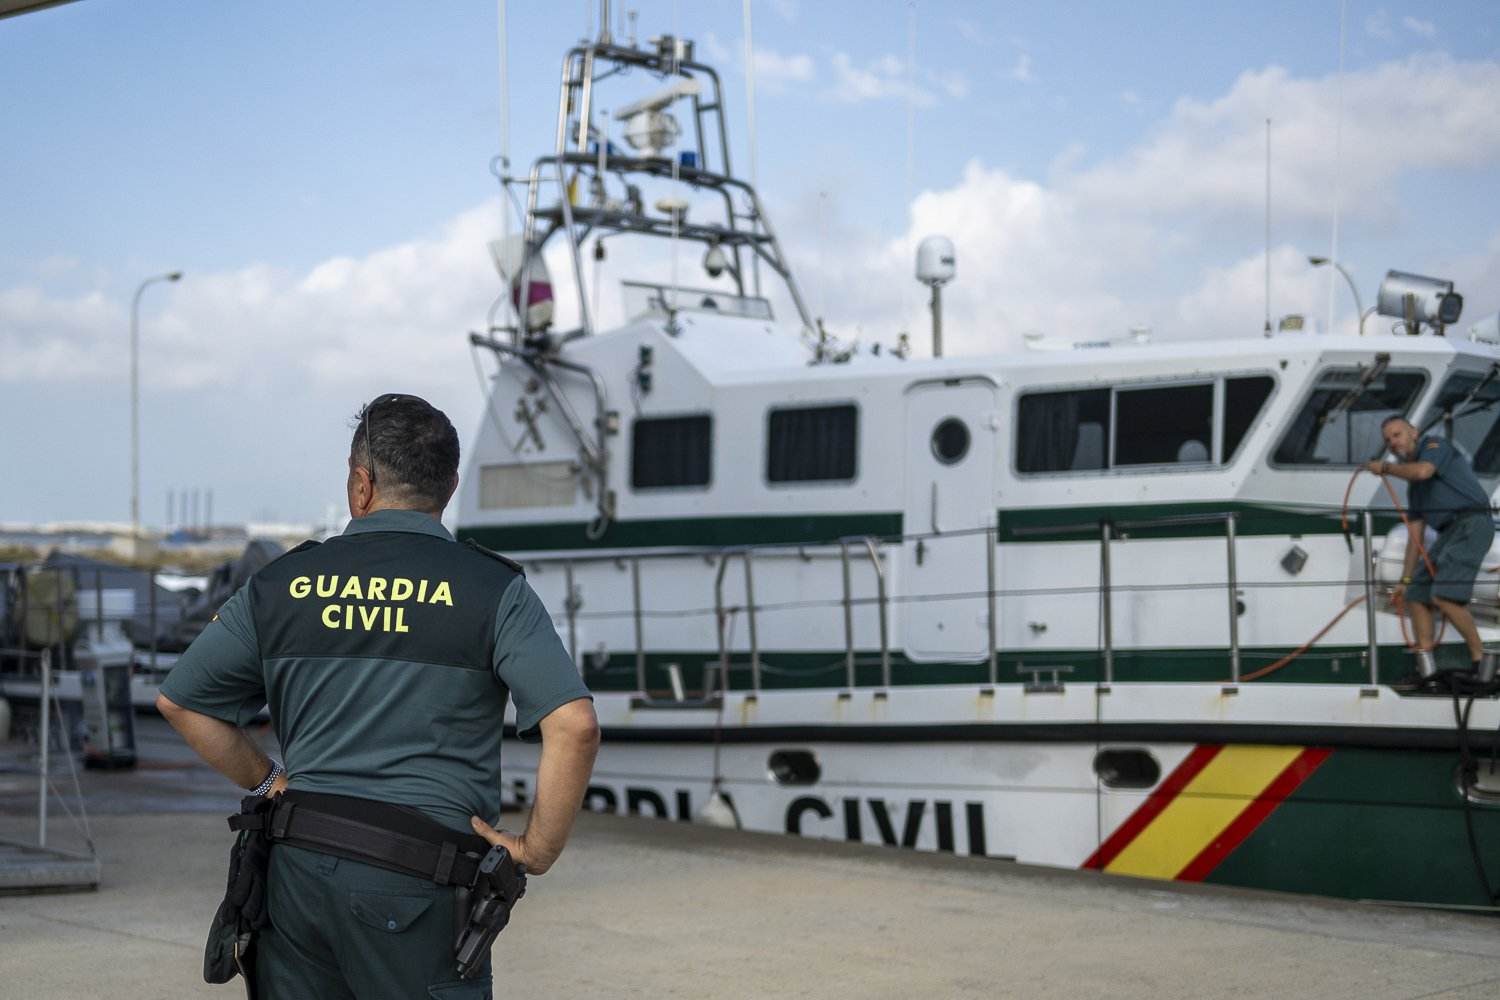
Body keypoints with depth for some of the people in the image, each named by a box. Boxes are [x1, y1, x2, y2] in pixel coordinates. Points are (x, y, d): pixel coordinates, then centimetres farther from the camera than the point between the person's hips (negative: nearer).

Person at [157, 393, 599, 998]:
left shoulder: (280, 584, 8)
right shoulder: (493, 590, -3)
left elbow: (178, 700, 15)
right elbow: (574, 726, -14)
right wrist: (539, 849, -4)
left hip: (296, 869, 4)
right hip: (415, 887, -4)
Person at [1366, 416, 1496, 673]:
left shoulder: (1435, 444, 5)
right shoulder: (1413, 486, 26)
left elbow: (1422, 471, -18)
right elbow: (1415, 536, 25)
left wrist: (1386, 467, -1)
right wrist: (1405, 580, 22)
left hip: (1471, 525, -10)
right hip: (1449, 533, 10)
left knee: (1444, 596, -20)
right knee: (1416, 594, 7)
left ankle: (1480, 659, -11)